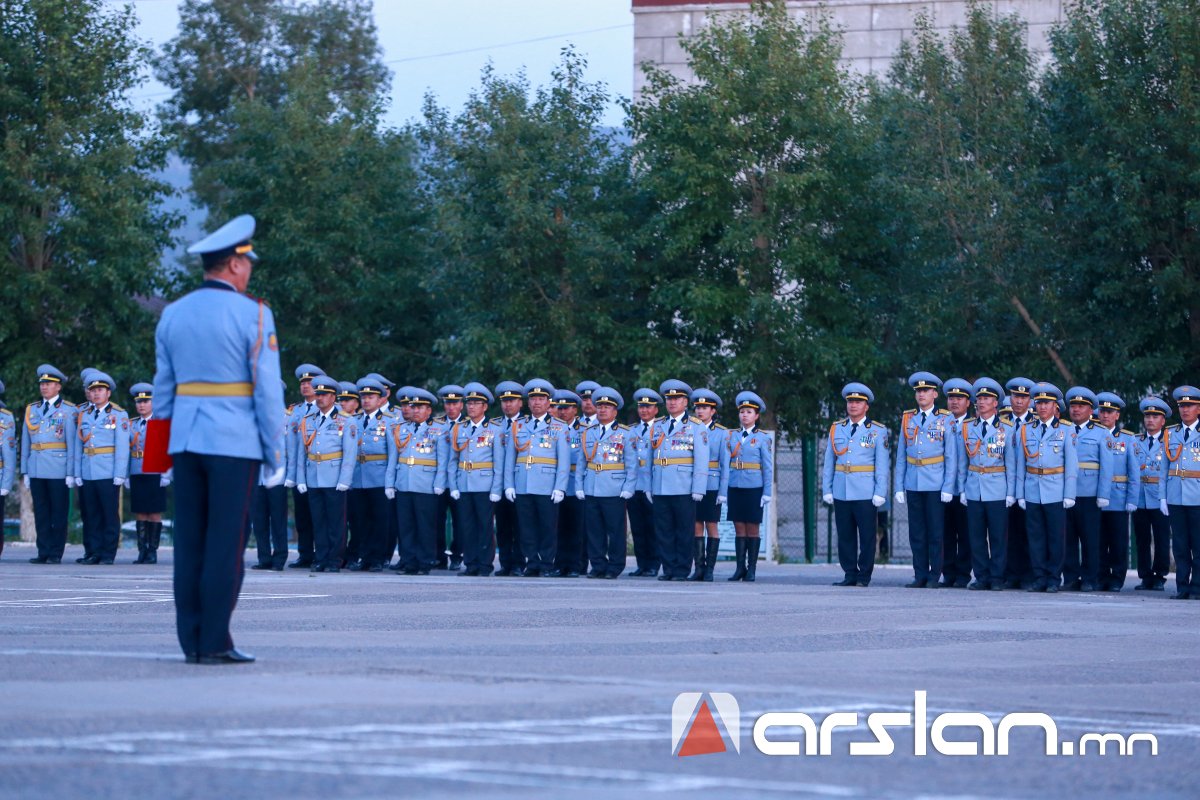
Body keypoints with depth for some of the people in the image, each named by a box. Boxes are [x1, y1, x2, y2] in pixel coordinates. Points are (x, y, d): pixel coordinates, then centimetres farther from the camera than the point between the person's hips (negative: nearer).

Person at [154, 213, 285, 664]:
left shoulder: (173, 314, 10)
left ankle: (191, 640, 8)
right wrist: (275, 452, -3)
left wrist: (164, 445, 18)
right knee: (226, 543, -4)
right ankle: (214, 643, -5)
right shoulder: (252, 315, -7)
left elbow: (163, 388, 13)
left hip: (187, 440, 6)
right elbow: (267, 389, -9)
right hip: (235, 441, -5)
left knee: (189, 542, 7)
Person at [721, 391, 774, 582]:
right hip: (735, 487, 3)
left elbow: (768, 467, -1)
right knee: (739, 529, 4)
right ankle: (740, 568, 7)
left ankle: (751, 569, 5)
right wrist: (723, 491, 2)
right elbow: (726, 464, 7)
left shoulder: (763, 437, 1)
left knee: (752, 529, 0)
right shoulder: (732, 436, 10)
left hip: (754, 488, -3)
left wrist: (767, 493, -6)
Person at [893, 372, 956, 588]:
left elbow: (951, 456, 0)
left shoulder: (945, 420, 2)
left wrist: (948, 487, -8)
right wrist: (899, 487, 7)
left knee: (936, 532, -2)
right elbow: (901, 455, 12)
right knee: (916, 532, 4)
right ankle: (920, 576, 10)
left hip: (936, 484, -3)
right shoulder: (907, 419, 11)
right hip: (913, 484, 3)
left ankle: (934, 576, 4)